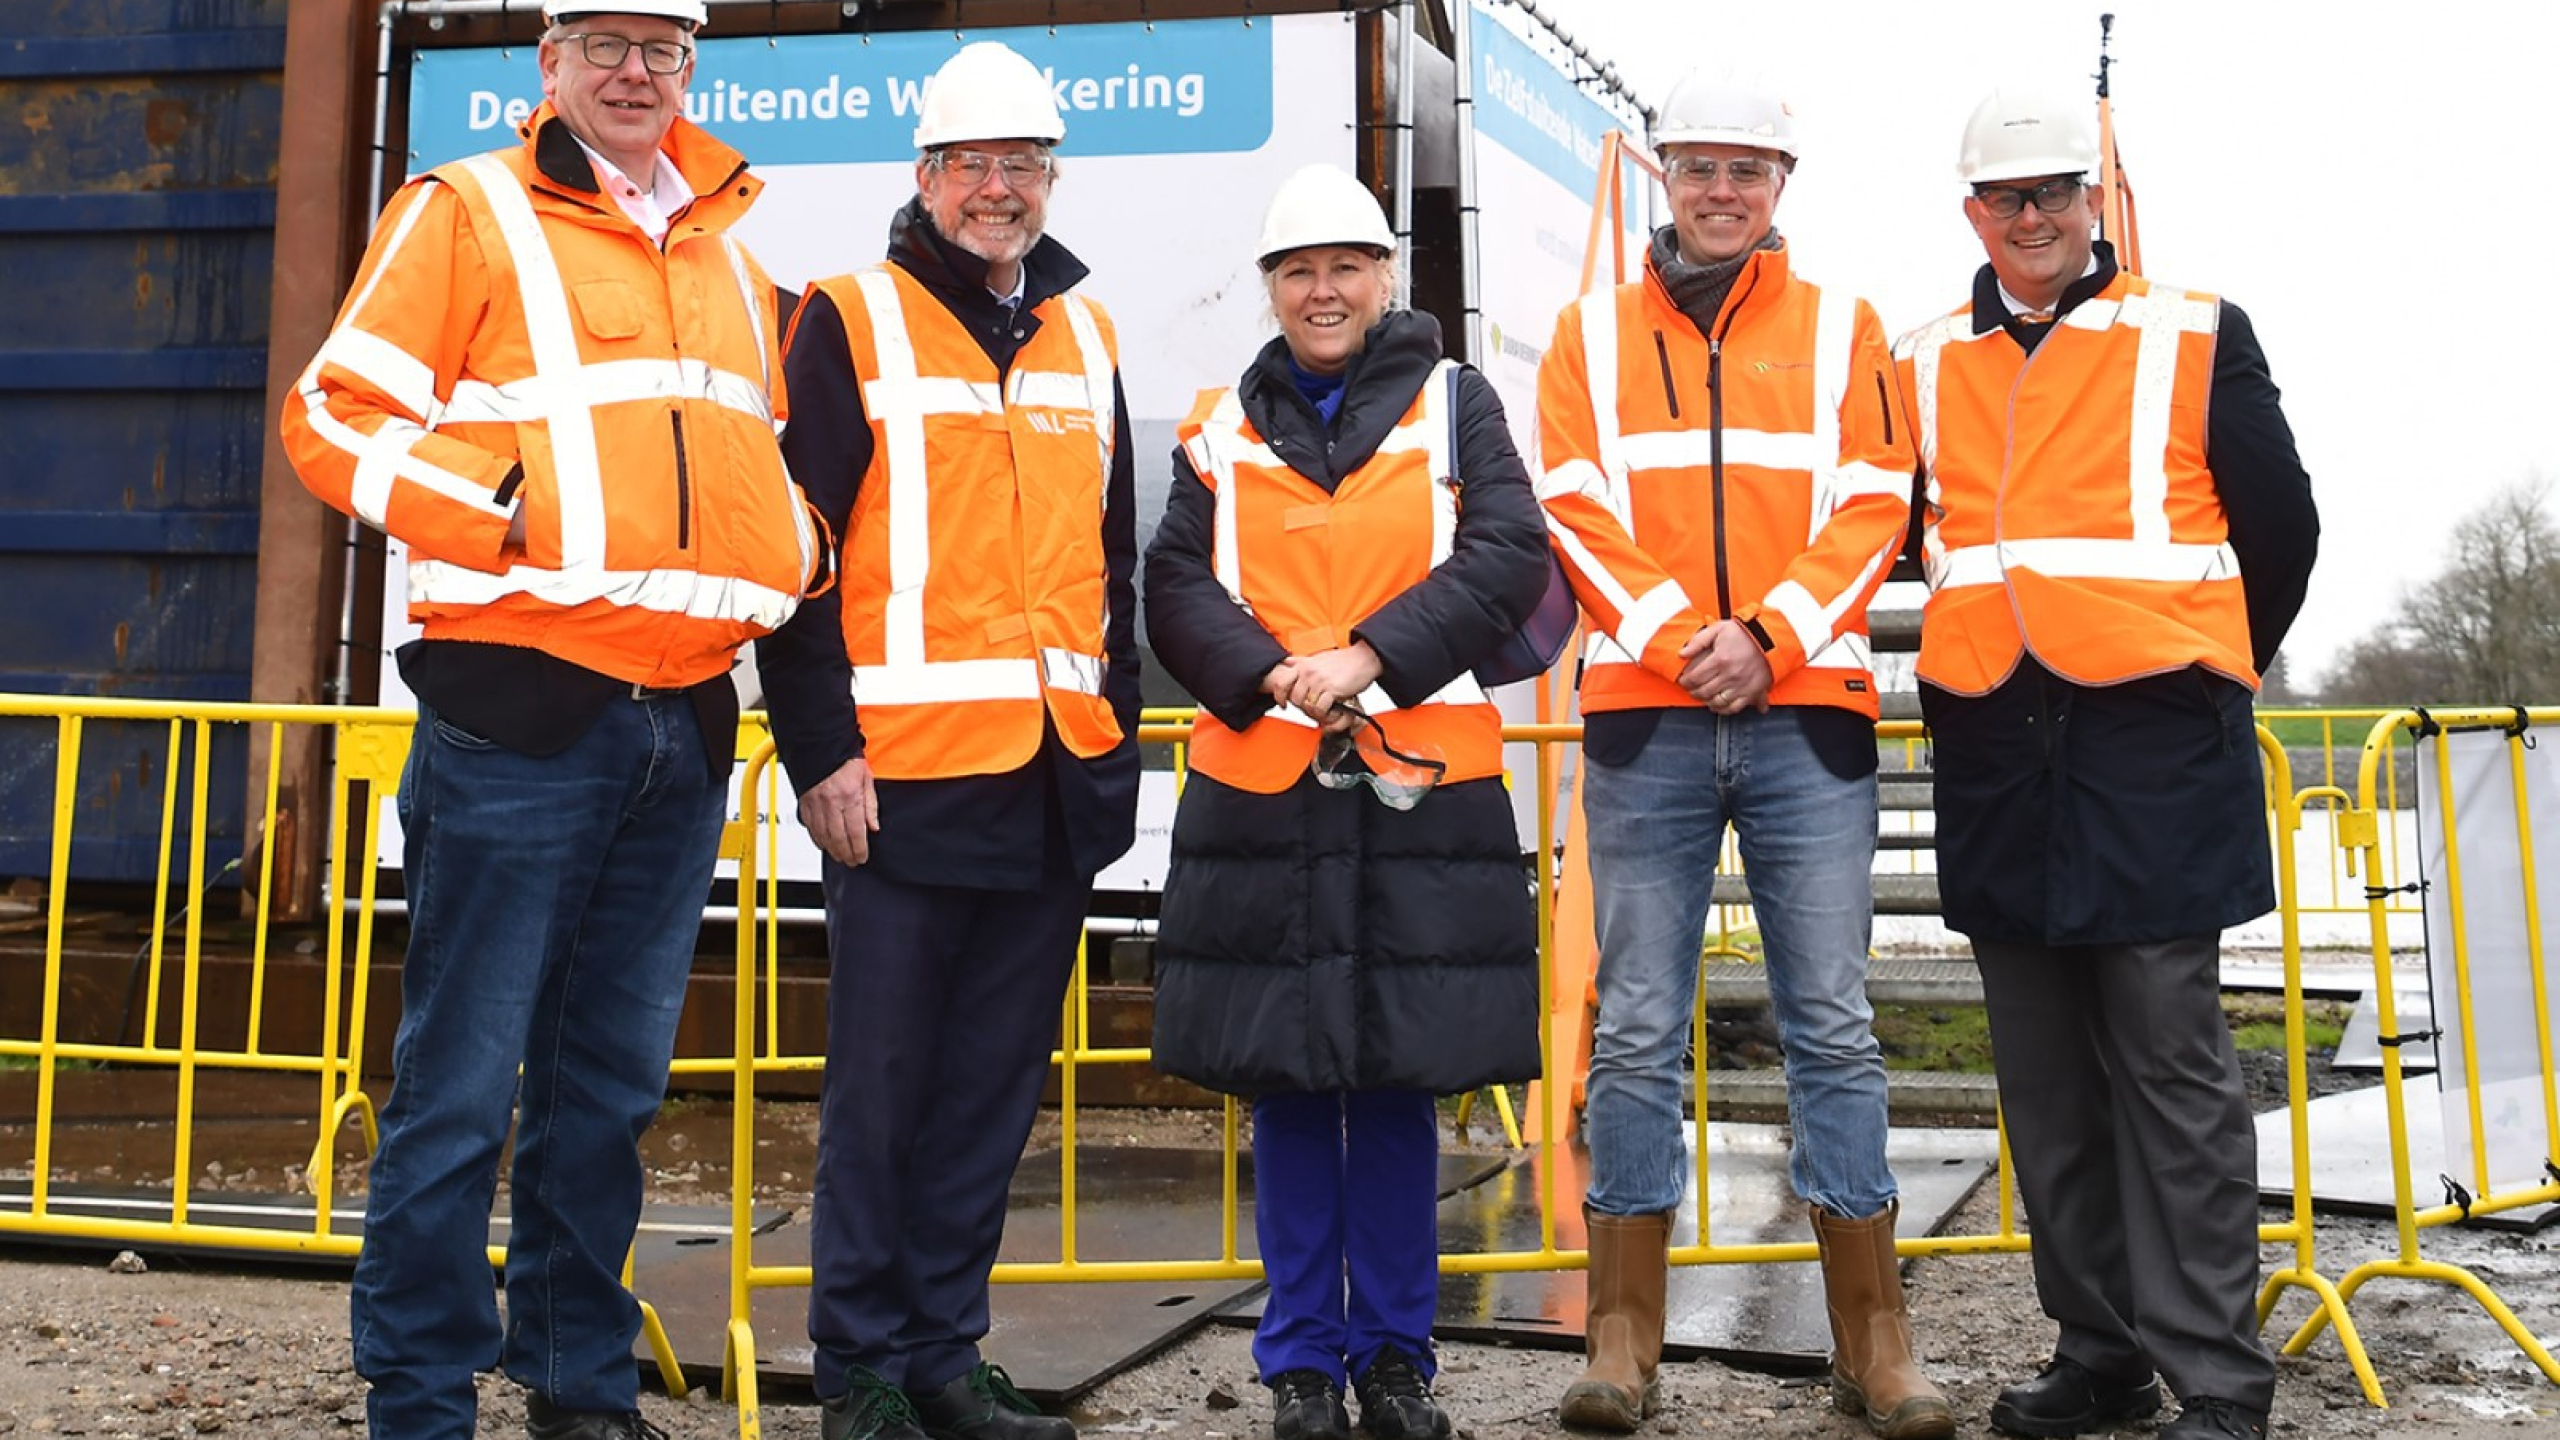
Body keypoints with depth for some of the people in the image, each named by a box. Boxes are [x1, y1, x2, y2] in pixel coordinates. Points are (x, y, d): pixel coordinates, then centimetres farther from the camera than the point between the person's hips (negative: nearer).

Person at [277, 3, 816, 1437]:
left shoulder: (733, 258, 20)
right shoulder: (468, 215, 3)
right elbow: (339, 416, -4)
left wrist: (791, 546, 11)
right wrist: (502, 510, -16)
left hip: (686, 724, 6)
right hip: (521, 712, -5)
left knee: (613, 1085, 13)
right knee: (463, 1085, -2)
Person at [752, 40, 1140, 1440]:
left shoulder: (1083, 334, 17)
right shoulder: (852, 322, 0)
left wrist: (1117, 723, 15)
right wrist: (821, 748, -10)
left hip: (1058, 779, 5)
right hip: (907, 769, -5)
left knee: (995, 1077, 10)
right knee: (882, 1078, 1)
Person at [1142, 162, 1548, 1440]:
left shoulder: (1454, 403, 9)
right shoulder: (1222, 427, 13)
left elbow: (1508, 558, -3)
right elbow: (1175, 588, 4)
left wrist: (1369, 658, -15)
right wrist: (1273, 678, -14)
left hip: (1424, 789, -1)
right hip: (1256, 791, 1)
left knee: (1398, 1082, 5)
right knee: (1284, 1086, 5)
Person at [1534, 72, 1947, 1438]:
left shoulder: (1841, 332, 13)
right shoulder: (1591, 336, 13)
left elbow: (1873, 508, 4)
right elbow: (1577, 512, 3)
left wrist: (1767, 635, -11)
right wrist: (1678, 637, -11)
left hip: (1806, 714, 0)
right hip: (1642, 721, 0)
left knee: (1832, 1022, 2)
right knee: (1635, 1028, 1)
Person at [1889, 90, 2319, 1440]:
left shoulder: (2197, 338, 4)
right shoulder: (1922, 366, 12)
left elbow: (2280, 529, 10)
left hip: (2151, 745, -3)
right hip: (1994, 757, 4)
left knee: (2172, 1064, -4)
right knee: (2045, 1076, 8)